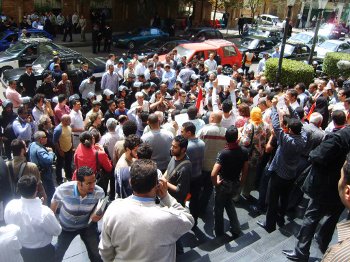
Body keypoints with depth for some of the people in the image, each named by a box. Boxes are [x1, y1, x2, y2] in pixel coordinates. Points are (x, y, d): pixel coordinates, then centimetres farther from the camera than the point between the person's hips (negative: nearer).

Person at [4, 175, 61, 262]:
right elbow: (57, 231, -18)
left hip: (19, 250, 4)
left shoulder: (10, 206, -22)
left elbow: (8, 223, -1)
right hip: (41, 253, -4)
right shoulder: (44, 212, -36)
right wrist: (51, 214, -3)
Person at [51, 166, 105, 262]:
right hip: (67, 226, 0)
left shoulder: (99, 192, -32)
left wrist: (97, 215, -36)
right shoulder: (63, 189, -34)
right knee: (59, 250, 24)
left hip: (87, 225, 0)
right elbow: (54, 203, -9)